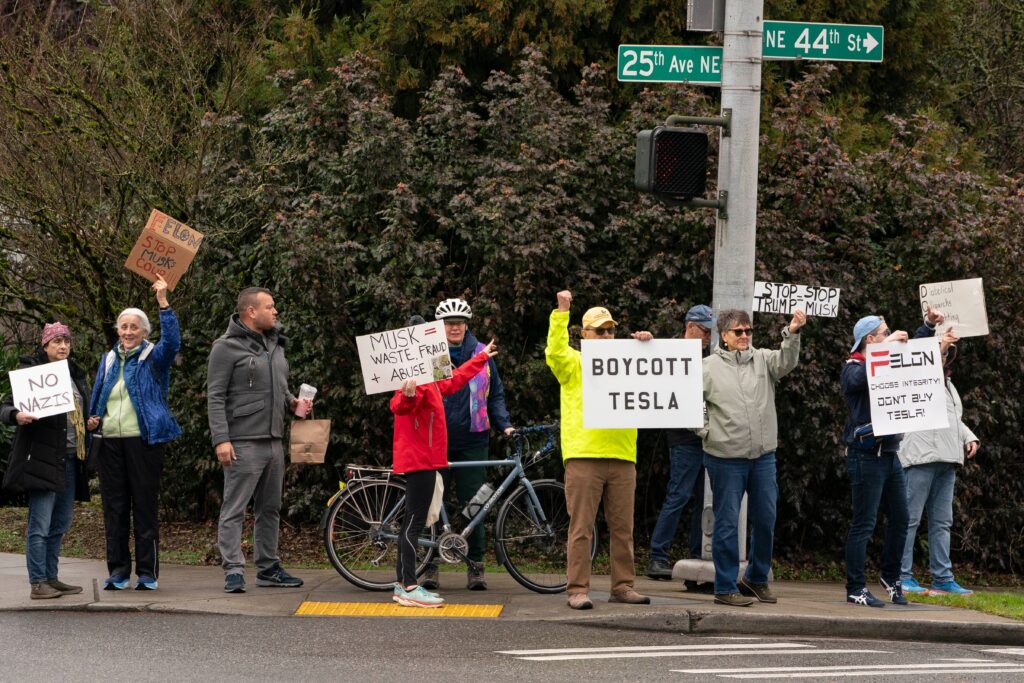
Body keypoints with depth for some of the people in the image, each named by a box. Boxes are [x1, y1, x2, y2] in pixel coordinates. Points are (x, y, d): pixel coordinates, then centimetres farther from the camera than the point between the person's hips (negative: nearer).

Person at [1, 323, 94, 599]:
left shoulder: (75, 374, 17)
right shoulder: (30, 372, -4)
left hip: (70, 459, 8)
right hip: (42, 459, -7)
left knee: (60, 525, 11)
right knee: (40, 525, -7)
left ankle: (51, 578, 19)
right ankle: (37, 583, -5)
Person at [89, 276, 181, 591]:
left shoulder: (153, 358, 1)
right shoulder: (109, 359, 16)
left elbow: (172, 341, -19)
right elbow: (97, 396, 25)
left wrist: (163, 302, -25)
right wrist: (93, 418, 5)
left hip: (144, 440, -5)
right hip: (111, 441, 5)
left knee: (145, 505, -1)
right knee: (114, 507, 6)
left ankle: (147, 573, 3)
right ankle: (118, 572, 11)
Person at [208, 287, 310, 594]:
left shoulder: (275, 344, 16)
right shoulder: (227, 347, -8)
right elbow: (215, 397, -12)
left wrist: (293, 403, 5)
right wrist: (221, 439, -19)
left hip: (274, 441, 8)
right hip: (243, 443, -8)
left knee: (270, 509, 13)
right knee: (234, 509, -6)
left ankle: (268, 568, 20)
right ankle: (234, 571, -7)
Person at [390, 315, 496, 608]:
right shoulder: (416, 377, -16)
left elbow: (454, 380, 36)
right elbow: (399, 407, -33)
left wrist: (482, 357, 49)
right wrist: (407, 396, -57)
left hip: (425, 457, 11)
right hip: (419, 457, -11)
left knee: (413, 523, 12)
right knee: (414, 522, -11)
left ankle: (403, 585, 16)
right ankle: (409, 588, -12)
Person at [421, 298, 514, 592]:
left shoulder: (481, 355, 8)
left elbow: (495, 395, 13)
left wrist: (504, 425, 1)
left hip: (471, 440, 0)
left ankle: (476, 567, 5)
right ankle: (430, 565, 9)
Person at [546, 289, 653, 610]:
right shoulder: (574, 364, 9)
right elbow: (555, 352, -9)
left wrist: (649, 347, 5)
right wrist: (561, 313, -15)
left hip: (622, 456, 4)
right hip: (583, 455, -4)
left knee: (622, 527, 6)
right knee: (581, 527, -4)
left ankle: (623, 586, 13)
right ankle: (578, 589, -3)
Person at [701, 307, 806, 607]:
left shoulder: (763, 359, 7)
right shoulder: (710, 366, 0)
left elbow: (787, 361, -12)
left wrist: (792, 333, -28)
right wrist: (705, 431, -2)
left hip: (764, 455, 4)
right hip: (725, 458, -3)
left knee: (766, 519, 10)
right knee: (727, 521, 1)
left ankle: (757, 578, 27)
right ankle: (725, 587, 7)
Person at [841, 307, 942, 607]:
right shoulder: (852, 369, -9)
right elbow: (860, 379, -33)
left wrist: (929, 324, 18)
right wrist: (888, 346, -31)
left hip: (890, 455, 8)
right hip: (866, 456, -8)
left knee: (899, 520, 12)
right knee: (864, 524, -6)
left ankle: (891, 577, 27)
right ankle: (855, 589, -3)